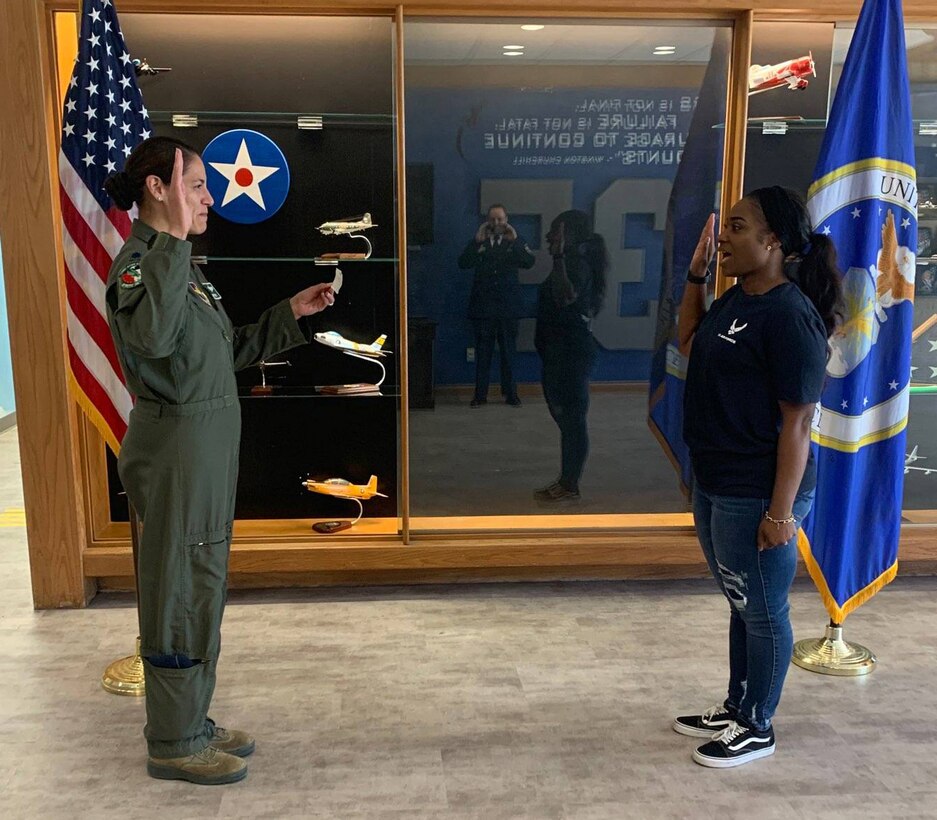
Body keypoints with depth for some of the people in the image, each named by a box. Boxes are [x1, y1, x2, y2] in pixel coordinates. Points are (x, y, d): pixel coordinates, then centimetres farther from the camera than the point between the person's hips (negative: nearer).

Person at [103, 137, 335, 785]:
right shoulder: (139, 262, -15)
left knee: (202, 589, 17)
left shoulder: (180, 263, 15)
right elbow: (151, 334, -39)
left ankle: (191, 723, 33)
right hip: (175, 446, -10)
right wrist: (174, 237, -37)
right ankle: (173, 744, 19)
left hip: (208, 446, 10)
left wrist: (291, 313, 15)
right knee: (182, 592, 2)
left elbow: (230, 351, 21)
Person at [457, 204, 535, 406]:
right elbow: (463, 263, -7)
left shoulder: (515, 242, 7)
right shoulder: (477, 242, 8)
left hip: (508, 306, 0)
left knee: (508, 351, 4)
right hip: (483, 306, 0)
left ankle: (510, 393, 12)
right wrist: (477, 241, -15)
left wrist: (514, 241, -18)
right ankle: (480, 394, 8)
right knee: (482, 351, 3)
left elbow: (529, 262, -9)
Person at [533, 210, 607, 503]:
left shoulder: (577, 265, -15)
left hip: (571, 354, -11)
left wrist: (558, 256, -33)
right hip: (561, 352, 11)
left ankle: (570, 487, 4)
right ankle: (565, 481, 24)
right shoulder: (572, 263, 15)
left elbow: (565, 297, -35)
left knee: (572, 419, -4)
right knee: (565, 418, 15)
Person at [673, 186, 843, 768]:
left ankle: (758, 729, 27)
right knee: (740, 603, 22)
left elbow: (797, 423, -20)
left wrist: (781, 511, -20)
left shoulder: (791, 316, -20)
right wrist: (696, 274, 13)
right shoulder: (736, 300, 7)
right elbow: (689, 340, 26)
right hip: (714, 486, 9)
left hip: (757, 496, -9)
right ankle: (736, 707, 39)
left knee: (762, 611, 9)